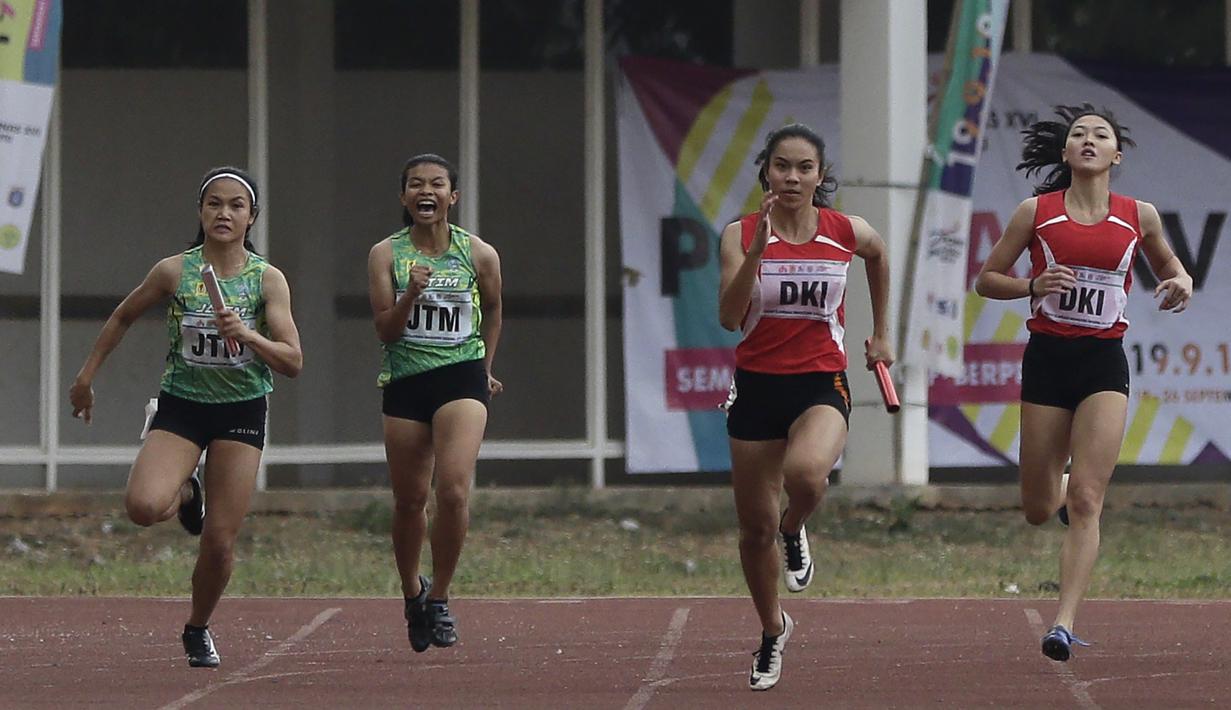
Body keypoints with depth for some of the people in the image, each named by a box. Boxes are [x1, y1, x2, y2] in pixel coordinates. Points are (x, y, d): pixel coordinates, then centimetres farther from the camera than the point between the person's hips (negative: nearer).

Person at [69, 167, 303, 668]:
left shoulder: (268, 280, -5)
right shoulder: (174, 272, -5)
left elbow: (292, 362, -9)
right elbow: (123, 317, 13)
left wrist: (248, 336, -26)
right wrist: (87, 375, 14)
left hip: (241, 413, 0)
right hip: (180, 406, 0)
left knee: (220, 541, -4)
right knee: (143, 506, -26)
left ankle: (198, 629, 24)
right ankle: (184, 494, 13)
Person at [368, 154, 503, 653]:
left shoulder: (479, 255, -1)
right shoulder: (386, 255, -1)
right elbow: (385, 330, -6)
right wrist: (411, 293, -22)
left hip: (461, 378, -1)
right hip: (404, 384, 1)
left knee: (453, 490, -20)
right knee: (409, 501, 6)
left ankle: (439, 597, -5)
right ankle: (412, 591, 32)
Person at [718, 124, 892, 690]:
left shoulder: (847, 233, -2)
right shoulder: (741, 234, -5)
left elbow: (879, 256, 23)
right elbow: (729, 317, -16)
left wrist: (881, 335, 25)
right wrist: (757, 251, -25)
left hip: (821, 384, -1)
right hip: (757, 384, 1)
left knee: (805, 473, -35)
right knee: (755, 527, 7)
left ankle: (794, 531, 2)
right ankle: (772, 631, 32)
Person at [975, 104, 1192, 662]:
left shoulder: (1138, 216, 4)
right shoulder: (1036, 212, 1)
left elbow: (1168, 265, 22)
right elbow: (986, 279, 5)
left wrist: (1181, 285, -1)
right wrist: (1034, 285, -14)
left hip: (1104, 363, -1)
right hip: (1047, 358, 1)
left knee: (1085, 500, -14)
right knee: (1039, 510, 6)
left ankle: (1065, 624, -17)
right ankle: (1061, 494, 45)